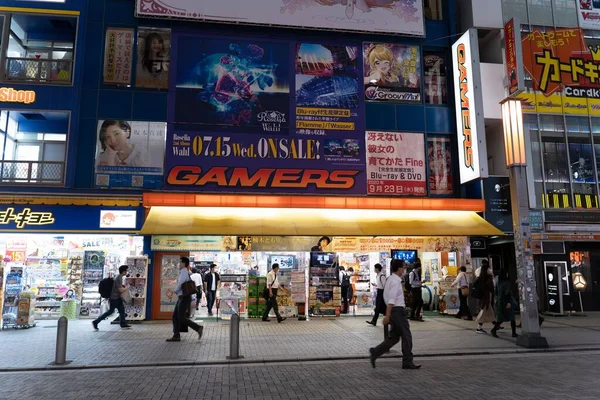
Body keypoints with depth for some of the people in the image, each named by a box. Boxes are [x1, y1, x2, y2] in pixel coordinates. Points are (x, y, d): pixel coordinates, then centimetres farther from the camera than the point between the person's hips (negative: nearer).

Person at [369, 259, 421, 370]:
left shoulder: (391, 279, 13)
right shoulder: (395, 281, -17)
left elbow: (387, 298, 19)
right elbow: (391, 300, -22)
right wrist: (387, 316, -24)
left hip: (394, 310, 10)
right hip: (398, 311, -10)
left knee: (394, 337, 13)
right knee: (406, 336, 1)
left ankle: (375, 352, 7)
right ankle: (407, 363, 9)